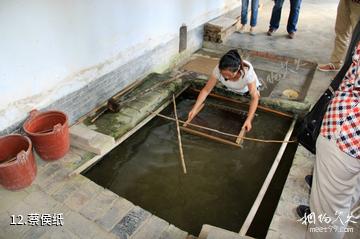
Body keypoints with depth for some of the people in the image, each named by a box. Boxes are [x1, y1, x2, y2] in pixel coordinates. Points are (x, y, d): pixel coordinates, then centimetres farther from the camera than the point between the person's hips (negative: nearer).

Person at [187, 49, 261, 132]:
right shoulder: (218, 69, -37)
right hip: (231, 91, 2)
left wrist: (248, 120, -51)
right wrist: (194, 109, -41)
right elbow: (206, 90, -31)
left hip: (248, 90, -2)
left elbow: (255, 97, -40)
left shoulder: (247, 71, -43)